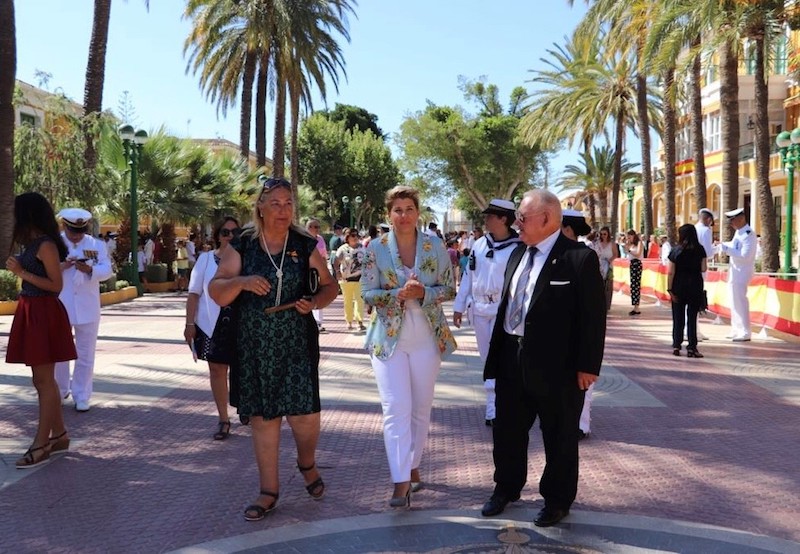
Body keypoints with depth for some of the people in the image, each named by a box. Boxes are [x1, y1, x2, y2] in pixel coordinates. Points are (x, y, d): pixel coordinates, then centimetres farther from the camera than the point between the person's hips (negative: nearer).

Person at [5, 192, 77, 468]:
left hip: (43, 314, -10)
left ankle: (41, 445, 4)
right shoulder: (33, 243, 13)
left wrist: (21, 272, -18)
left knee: (43, 380, -3)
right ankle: (59, 435, 24)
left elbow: (56, 285, -17)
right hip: (32, 312, 10)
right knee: (44, 379, 14)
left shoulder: (46, 245, -15)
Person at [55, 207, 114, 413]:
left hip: (87, 309, 0)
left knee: (85, 355, 5)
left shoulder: (97, 245, 2)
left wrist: (90, 270, -28)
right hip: (60, 308, 0)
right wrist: (61, 267, -24)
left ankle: (82, 396, 14)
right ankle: (60, 391, 31)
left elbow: (106, 271, -7)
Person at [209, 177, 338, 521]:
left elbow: (330, 286, 8)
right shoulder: (242, 245, 1)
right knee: (262, 417, 8)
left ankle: (307, 464, 31)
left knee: (304, 414, -3)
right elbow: (216, 293, 0)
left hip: (297, 344, -1)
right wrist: (241, 281, -20)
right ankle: (268, 490, 23)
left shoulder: (306, 246, 1)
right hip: (254, 346, 1)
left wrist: (315, 302, -13)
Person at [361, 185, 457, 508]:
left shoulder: (435, 246, -1)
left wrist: (423, 293, -18)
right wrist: (398, 294, -20)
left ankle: (412, 465, 31)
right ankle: (401, 482, -7)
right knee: (396, 409, -9)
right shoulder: (376, 249, -3)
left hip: (427, 338, 2)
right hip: (389, 338, -2)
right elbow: (367, 293, -3)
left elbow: (450, 289, 1)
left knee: (421, 408, 12)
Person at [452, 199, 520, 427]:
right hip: (479, 311, 6)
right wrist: (459, 307, 10)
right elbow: (468, 275, 11)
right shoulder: (480, 244, 6)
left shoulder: (517, 248, -10)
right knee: (488, 360, 13)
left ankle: (494, 411, 0)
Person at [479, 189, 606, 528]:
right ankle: (506, 488, 38)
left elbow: (594, 317, -13)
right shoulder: (518, 253, 10)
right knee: (507, 430, 17)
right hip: (512, 359, 7)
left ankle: (557, 500, 30)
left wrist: (587, 366, -14)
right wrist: (498, 351, 12)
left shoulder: (580, 258, -13)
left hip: (556, 363, -6)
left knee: (559, 436, 11)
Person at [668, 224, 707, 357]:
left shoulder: (676, 251, -4)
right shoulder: (700, 250, -2)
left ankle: (676, 345, 9)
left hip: (679, 286, 0)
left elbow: (671, 273, -7)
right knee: (692, 317, 4)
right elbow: (703, 269, -3)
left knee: (678, 317, 9)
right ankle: (691, 347, 2)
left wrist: (669, 289, -5)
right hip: (695, 286, 0)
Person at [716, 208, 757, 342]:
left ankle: (745, 333, -2)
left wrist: (727, 250, -23)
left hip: (743, 271, -10)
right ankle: (736, 330, 26)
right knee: (735, 300, 16)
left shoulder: (749, 235, -19)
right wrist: (722, 246, 11)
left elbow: (745, 255, -26)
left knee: (740, 300, -8)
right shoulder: (738, 232, 10)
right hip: (735, 270, 10)